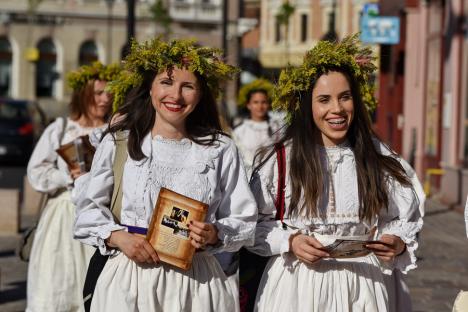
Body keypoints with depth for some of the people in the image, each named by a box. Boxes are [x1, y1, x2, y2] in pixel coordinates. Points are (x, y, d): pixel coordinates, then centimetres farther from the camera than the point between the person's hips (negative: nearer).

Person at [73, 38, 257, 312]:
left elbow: (244, 220, 4)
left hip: (196, 279, 1)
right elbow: (90, 209, 5)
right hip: (129, 278, 0)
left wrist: (215, 235, -14)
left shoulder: (221, 150, 1)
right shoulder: (118, 142, 0)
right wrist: (118, 237, -12)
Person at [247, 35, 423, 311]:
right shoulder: (282, 158, -4)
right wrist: (291, 242, -16)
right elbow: (255, 223, -1)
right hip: (296, 285, -1)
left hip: (360, 285, 2)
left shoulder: (378, 159, 1)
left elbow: (405, 220, 7)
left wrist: (398, 244, -13)